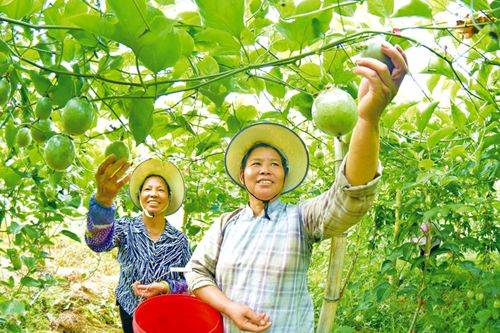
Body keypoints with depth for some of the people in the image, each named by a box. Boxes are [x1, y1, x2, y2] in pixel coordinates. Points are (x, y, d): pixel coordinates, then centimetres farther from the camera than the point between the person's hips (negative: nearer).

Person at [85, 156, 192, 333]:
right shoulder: (126, 228, -11)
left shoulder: (179, 239, -8)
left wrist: (165, 287, -28)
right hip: (130, 314, 0)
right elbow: (98, 241, -33)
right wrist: (103, 200, -53)